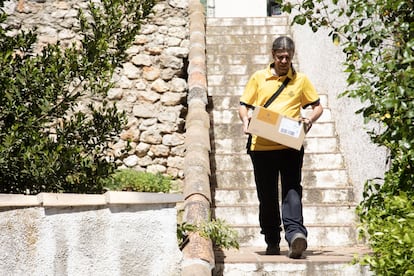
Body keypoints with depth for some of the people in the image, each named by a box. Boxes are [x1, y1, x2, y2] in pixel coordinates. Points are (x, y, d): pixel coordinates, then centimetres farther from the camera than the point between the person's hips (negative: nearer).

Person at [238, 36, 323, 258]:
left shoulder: (301, 80, 9)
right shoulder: (258, 78, 9)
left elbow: (318, 106, 14)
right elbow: (244, 106, 12)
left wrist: (310, 119, -7)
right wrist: (245, 120, -10)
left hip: (291, 146, -1)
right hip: (261, 146, 1)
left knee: (291, 190, -13)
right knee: (267, 196, 8)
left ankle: (295, 233, -23)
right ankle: (272, 242, 18)